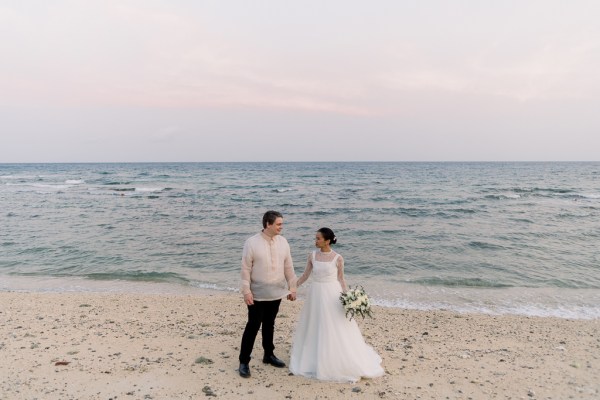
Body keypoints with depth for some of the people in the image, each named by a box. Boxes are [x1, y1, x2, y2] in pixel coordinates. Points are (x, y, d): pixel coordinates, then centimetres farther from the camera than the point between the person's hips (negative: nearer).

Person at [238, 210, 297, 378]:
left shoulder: (282, 241, 0)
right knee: (253, 326, 1)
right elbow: (246, 269, -11)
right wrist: (246, 291, -14)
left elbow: (289, 267, 5)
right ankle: (244, 362, 14)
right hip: (258, 294, -4)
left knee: (269, 325, 19)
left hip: (276, 293, 4)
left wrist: (292, 288, 6)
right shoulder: (251, 243, -13)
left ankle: (269, 355, 35)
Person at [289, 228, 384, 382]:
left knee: (336, 330, 3)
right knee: (315, 328, 12)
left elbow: (341, 279, -1)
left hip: (333, 294, -3)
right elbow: (305, 275, 7)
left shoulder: (338, 258, -9)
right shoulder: (312, 256, -1)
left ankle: (343, 363, 20)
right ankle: (317, 361, 30)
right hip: (316, 294, 3)